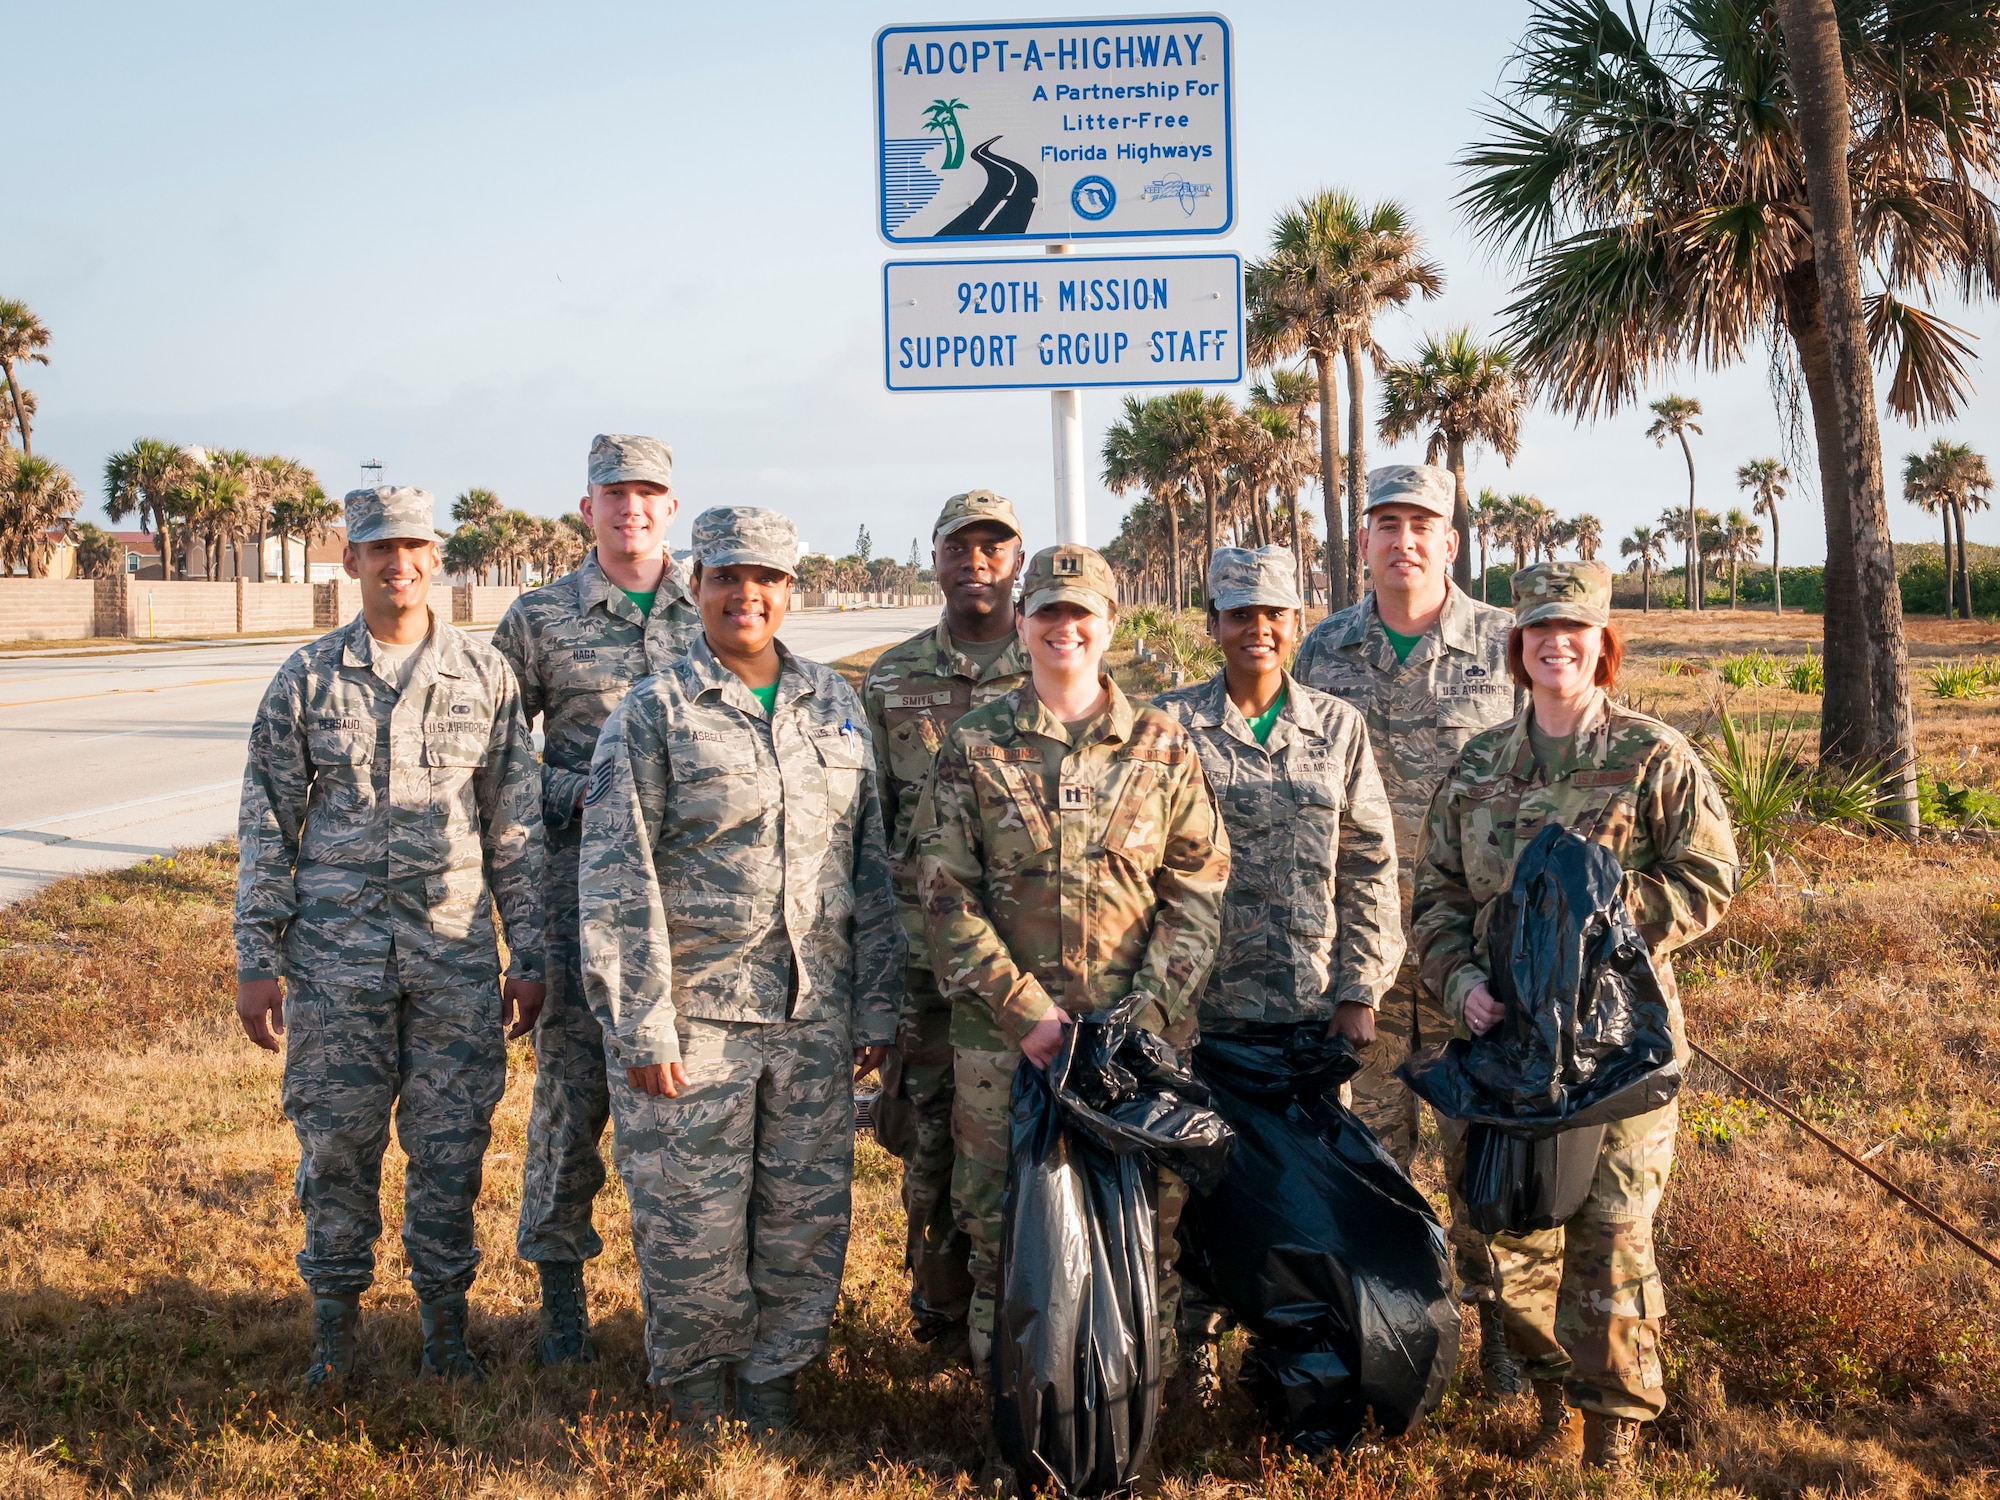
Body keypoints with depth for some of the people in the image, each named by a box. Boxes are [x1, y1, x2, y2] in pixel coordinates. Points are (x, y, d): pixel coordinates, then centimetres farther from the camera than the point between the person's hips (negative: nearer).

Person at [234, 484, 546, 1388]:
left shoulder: (486, 675, 4)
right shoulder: (307, 680, 4)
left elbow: (517, 826, 6)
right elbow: (267, 828, 6)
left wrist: (529, 956, 3)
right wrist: (256, 961, 1)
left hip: (458, 954, 0)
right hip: (336, 956, 0)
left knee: (450, 1147, 6)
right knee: (335, 1144, 6)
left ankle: (444, 1321, 23)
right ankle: (335, 1319, 24)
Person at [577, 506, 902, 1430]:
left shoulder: (835, 706, 9)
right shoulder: (654, 712, -3)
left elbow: (872, 861, 12)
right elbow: (616, 879, -7)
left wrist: (876, 1005, 7)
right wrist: (642, 1028, -12)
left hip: (813, 1015, 4)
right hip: (694, 1015, -3)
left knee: (807, 1214, 9)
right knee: (692, 1220, 4)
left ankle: (775, 1373, 30)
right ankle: (693, 1380, 28)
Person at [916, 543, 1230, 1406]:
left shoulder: (1162, 745, 7)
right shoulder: (972, 747, 4)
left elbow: (1200, 887, 5)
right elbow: (946, 894, 0)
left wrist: (1149, 1009, -7)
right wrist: (1025, 1011, -9)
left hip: (1143, 1032, 0)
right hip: (1003, 1033, 0)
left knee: (1149, 1219, 2)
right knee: (1000, 1221, 3)